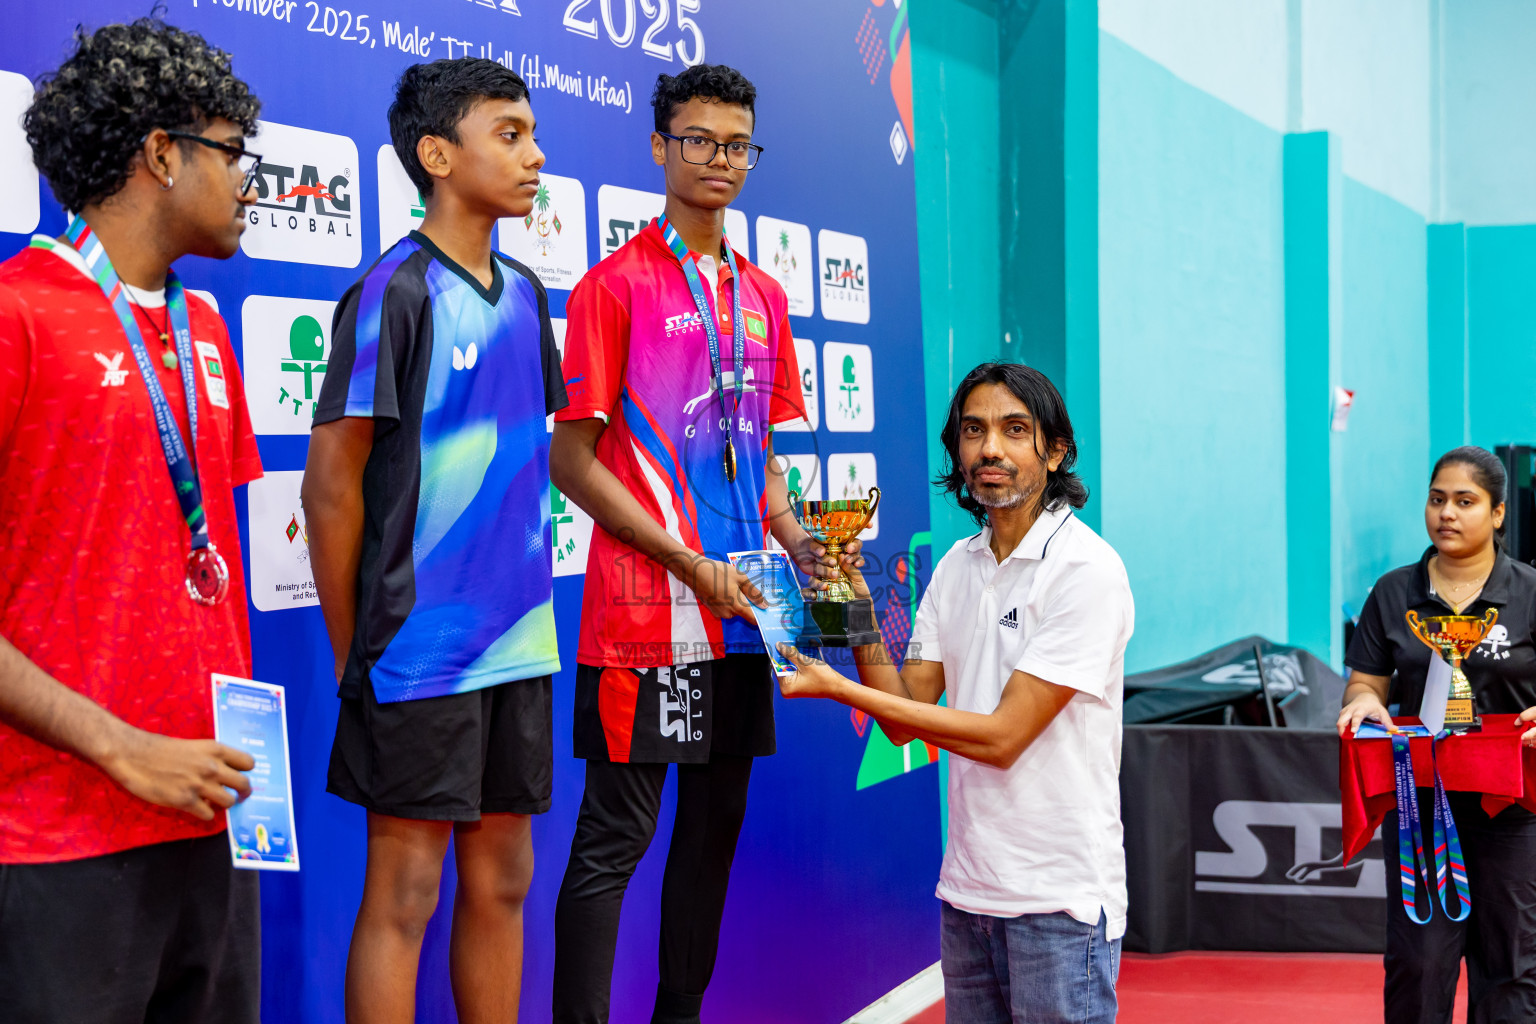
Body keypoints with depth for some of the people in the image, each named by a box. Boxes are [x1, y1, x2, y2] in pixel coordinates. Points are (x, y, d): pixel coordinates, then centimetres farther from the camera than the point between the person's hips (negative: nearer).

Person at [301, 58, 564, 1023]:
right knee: (405, 890, 0)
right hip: (423, 646, -7)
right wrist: (350, 653, -8)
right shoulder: (395, 293, -11)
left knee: (502, 881, 12)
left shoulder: (526, 294, 10)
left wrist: (534, 603, 14)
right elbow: (332, 481, -11)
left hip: (519, 643, 7)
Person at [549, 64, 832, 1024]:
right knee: (615, 837, -5)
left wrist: (795, 541, 2)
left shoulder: (764, 296, 14)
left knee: (717, 822, 12)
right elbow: (572, 460, -9)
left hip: (740, 614, 7)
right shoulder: (616, 286, -5)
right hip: (643, 613, -7)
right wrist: (691, 565, -14)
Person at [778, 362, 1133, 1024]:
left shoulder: (1087, 571, -14)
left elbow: (1002, 737, -18)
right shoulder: (957, 567, 8)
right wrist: (856, 602, -6)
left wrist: (838, 688, -18)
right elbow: (904, 719, 6)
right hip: (967, 892, 7)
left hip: (1059, 896, -6)